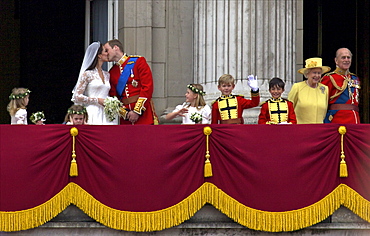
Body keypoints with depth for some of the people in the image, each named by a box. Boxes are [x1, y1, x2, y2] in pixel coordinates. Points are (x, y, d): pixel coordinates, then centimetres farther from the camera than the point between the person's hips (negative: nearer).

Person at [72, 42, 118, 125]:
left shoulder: (107, 75, 19)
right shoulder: (87, 74, 1)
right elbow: (76, 97, -2)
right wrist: (97, 100, -8)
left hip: (106, 116, 5)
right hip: (93, 114, -5)